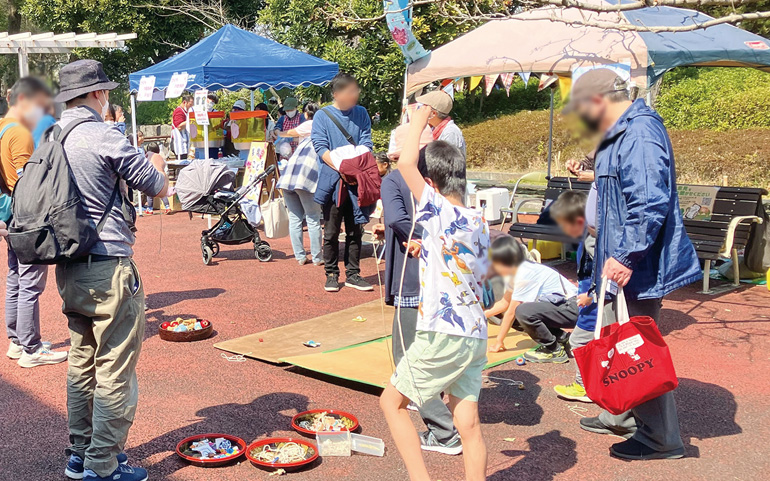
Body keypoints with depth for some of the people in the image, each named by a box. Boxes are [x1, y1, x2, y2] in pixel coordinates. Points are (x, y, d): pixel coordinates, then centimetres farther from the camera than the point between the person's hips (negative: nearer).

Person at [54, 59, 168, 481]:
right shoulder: (104, 138, -15)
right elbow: (156, 187, -7)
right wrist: (164, 180, 15)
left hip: (69, 267, 9)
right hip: (107, 266, -8)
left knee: (82, 362, 18)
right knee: (114, 370, 0)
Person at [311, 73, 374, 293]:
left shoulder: (361, 114, 10)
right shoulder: (322, 116, 0)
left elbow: (366, 143, 5)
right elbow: (320, 147, -7)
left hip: (356, 180, 3)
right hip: (332, 181, -3)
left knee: (355, 230, 8)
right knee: (331, 231, 3)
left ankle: (352, 274, 17)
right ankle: (331, 274, 13)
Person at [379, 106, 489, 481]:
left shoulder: (439, 212, -12)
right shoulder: (479, 222, 9)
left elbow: (405, 162, -21)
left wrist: (419, 121, -5)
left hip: (442, 335, -7)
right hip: (476, 334, 7)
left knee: (392, 402, 10)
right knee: (468, 422, 10)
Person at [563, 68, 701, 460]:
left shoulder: (640, 134, -21)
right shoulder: (620, 133, 14)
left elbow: (649, 203, -28)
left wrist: (626, 257, -27)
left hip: (637, 266, -11)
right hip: (620, 259, 11)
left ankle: (660, 439, 11)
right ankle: (620, 417, 36)